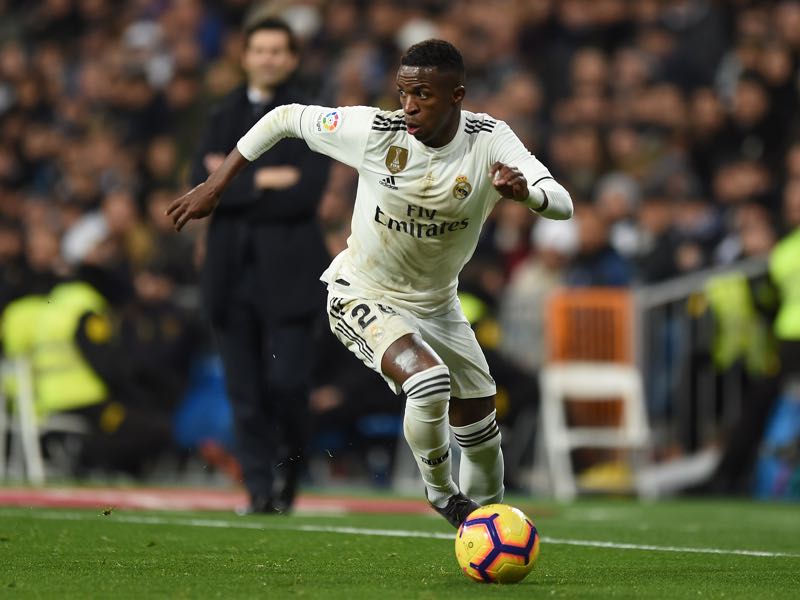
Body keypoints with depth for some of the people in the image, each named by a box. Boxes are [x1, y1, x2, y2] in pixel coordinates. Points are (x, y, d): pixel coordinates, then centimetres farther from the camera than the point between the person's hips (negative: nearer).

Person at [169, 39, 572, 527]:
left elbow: (562, 205, -28)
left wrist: (524, 191, -51)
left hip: (437, 304, 4)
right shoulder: (374, 130, -24)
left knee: (481, 434, 13)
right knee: (428, 379, -31)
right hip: (362, 296, -4)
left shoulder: (489, 141, -19)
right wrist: (214, 187, -8)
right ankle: (440, 493, -3)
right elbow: (286, 118, -11)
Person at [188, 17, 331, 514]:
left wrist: (234, 182, -7)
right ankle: (260, 489, 5)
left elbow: (307, 193, -12)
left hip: (289, 272, -4)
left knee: (286, 381, -9)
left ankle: (288, 472, 13)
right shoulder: (225, 117, 14)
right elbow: (202, 185, 1)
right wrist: (263, 180, -11)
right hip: (231, 269, 4)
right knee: (244, 390, -1)